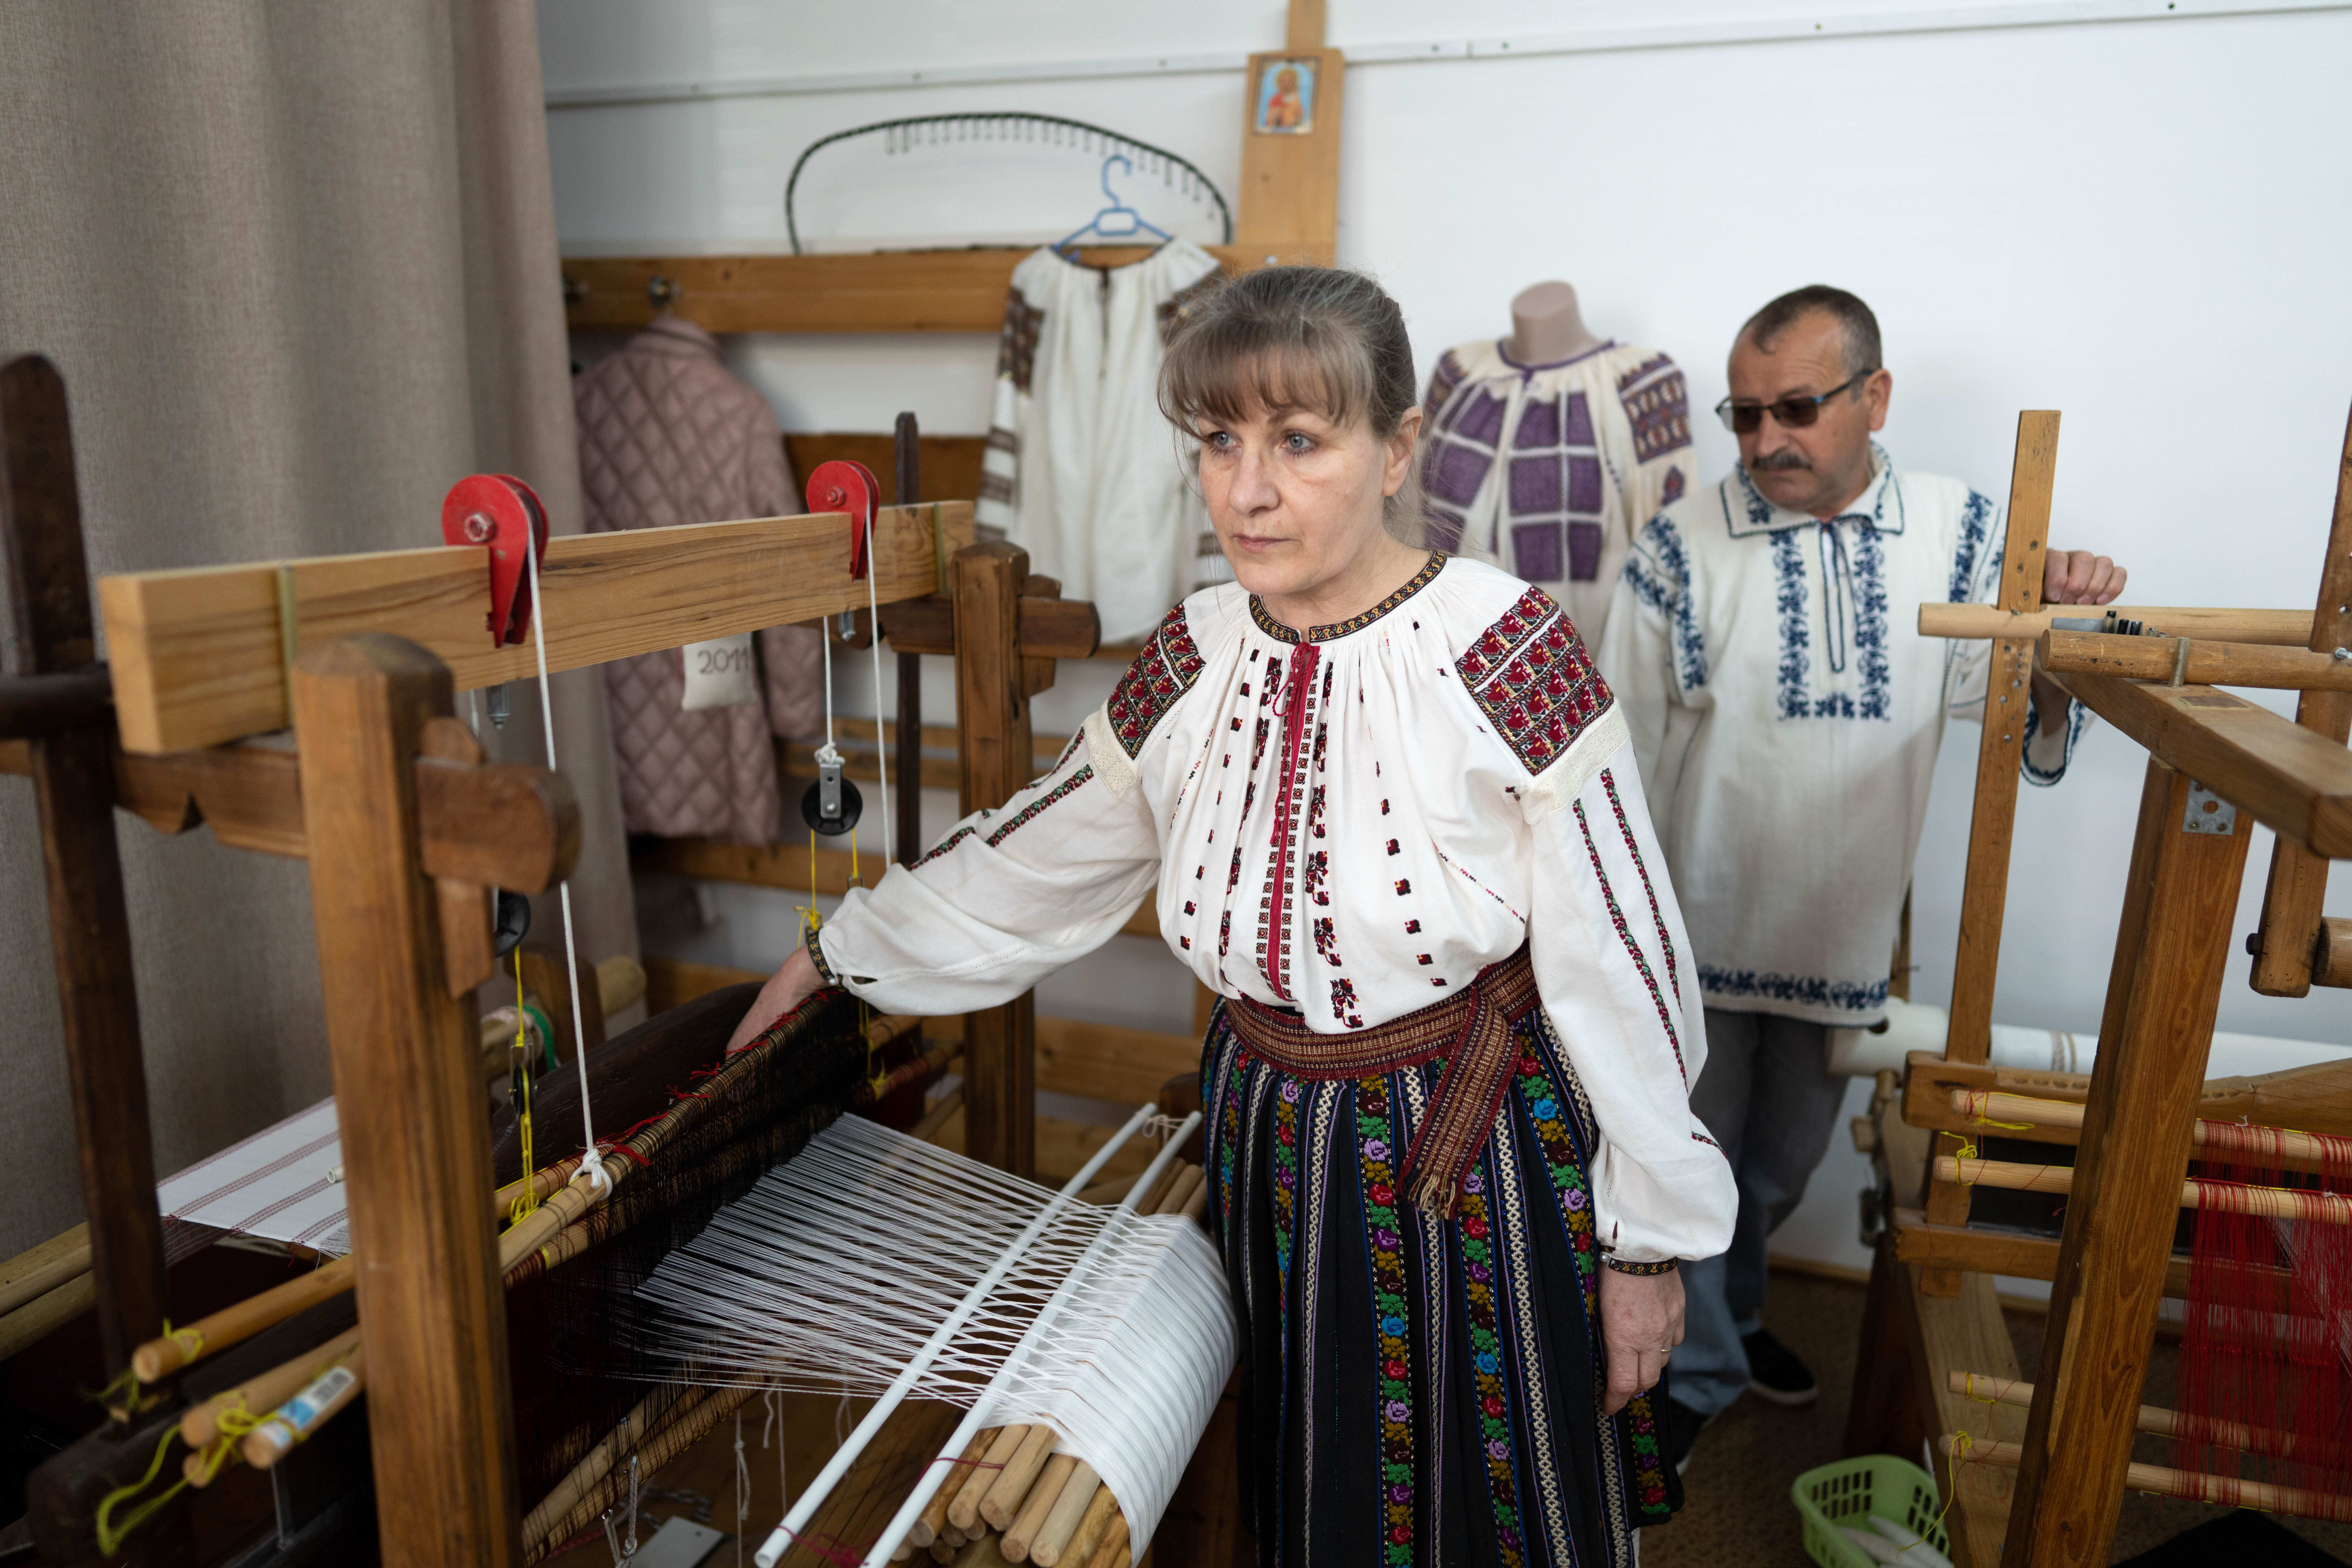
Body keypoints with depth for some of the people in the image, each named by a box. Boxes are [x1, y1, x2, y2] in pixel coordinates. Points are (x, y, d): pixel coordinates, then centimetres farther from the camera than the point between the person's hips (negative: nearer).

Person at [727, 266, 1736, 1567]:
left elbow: (1619, 969, -13)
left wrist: (1650, 1239, -8)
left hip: (1479, 1164, -4)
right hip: (1271, 1153, 4)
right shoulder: (1191, 659, -4)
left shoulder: (1508, 653, -18)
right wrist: (838, 952, 16)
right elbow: (1036, 861, 9)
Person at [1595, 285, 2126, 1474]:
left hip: (1845, 933, 3)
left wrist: (2062, 627, -23)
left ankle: (1724, 1310, 50)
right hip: (1698, 929, -3)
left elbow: (2028, 727, -2)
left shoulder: (1959, 532, -3)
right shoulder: (1682, 546, -11)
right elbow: (1616, 750, -6)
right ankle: (1696, 1371, 33)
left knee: (1783, 1169, 23)